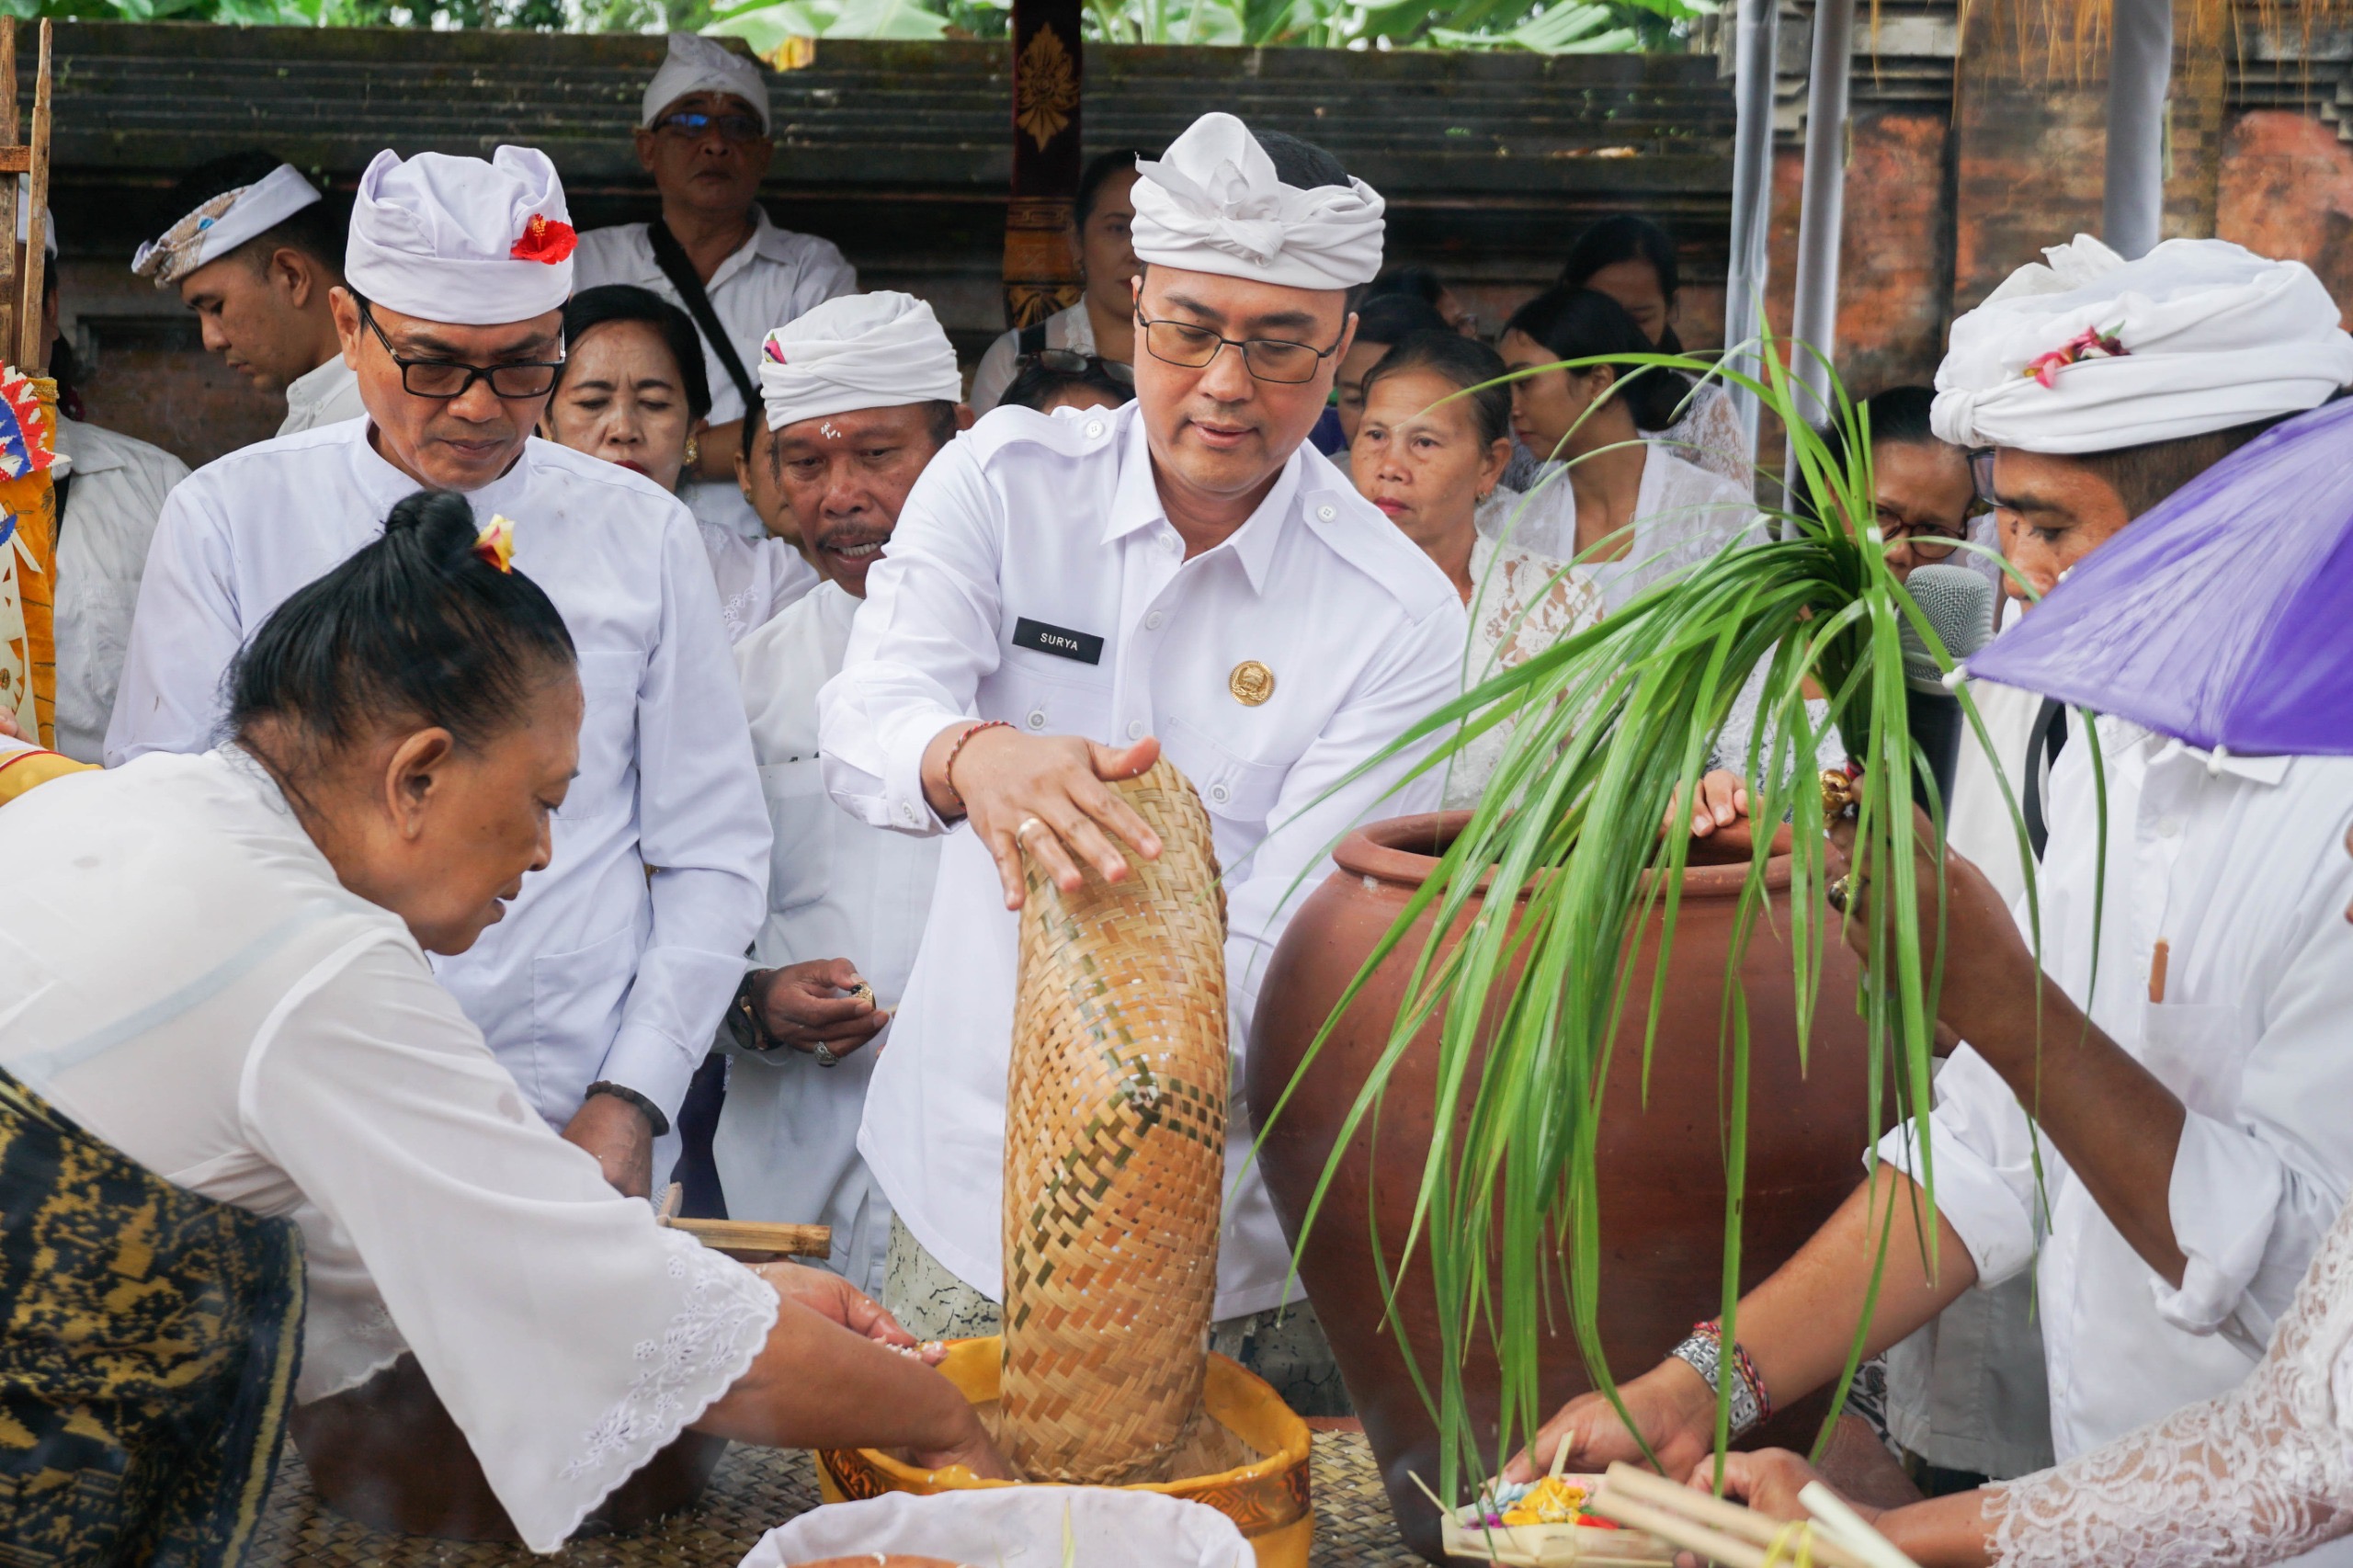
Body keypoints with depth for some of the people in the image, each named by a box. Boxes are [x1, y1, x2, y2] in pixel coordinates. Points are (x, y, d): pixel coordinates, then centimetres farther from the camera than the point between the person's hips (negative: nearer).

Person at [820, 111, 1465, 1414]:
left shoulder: (1400, 618, -10)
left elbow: (1283, 955, -15)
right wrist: (977, 756, -43)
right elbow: (865, 717, -19)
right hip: (966, 1177, 2)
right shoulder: (1004, 482, -3)